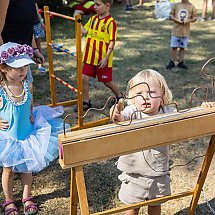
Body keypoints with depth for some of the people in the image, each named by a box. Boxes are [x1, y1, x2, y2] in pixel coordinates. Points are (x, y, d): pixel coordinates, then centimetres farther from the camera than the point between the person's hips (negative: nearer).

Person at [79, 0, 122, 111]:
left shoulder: (111, 22, -15)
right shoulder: (93, 19, 7)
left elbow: (112, 42, -16)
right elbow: (84, 31, 9)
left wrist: (106, 58, -18)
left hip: (103, 59, -6)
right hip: (90, 57, 6)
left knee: (107, 81, 9)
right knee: (84, 79, 2)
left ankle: (120, 97, 34)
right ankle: (86, 102, 17)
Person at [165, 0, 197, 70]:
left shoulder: (192, 7, 0)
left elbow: (194, 18, 5)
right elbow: (171, 15, 3)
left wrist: (188, 20, -15)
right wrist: (177, 20, -14)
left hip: (186, 31, 0)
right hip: (176, 30, 0)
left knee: (182, 47, 9)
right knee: (174, 47, 4)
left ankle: (181, 62, 20)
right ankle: (171, 62, 14)